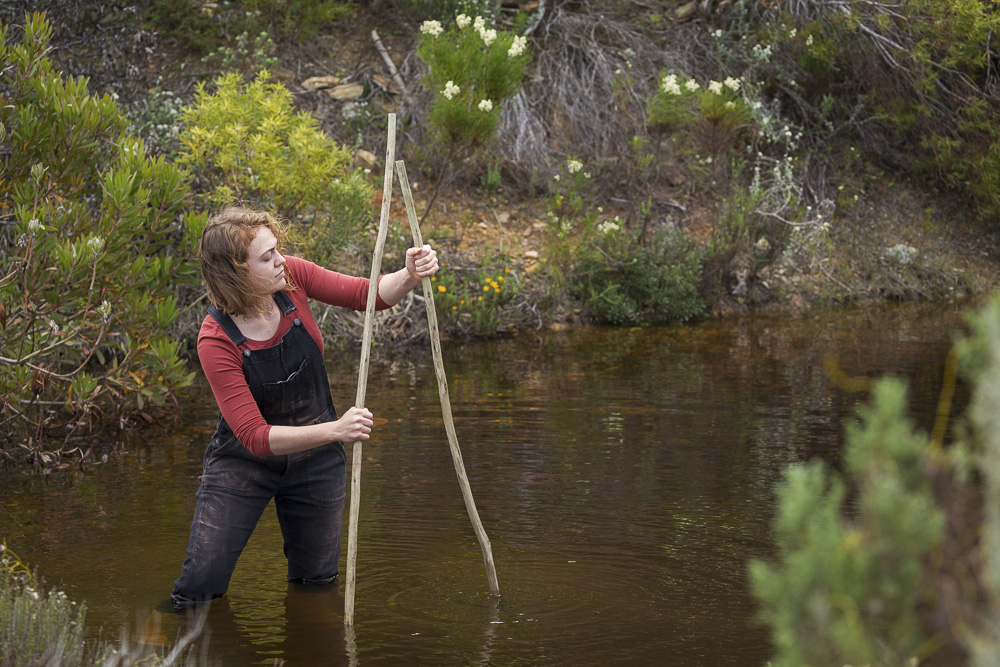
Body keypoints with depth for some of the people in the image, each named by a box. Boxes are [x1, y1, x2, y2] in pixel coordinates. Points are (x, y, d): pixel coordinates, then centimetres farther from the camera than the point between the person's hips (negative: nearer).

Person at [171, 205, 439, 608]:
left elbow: (370, 295, -8)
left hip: (315, 461, 4)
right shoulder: (217, 342, -29)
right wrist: (335, 430, -43)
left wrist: (410, 276, -30)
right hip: (245, 462, -4)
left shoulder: (291, 277, -17)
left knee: (317, 583, 15)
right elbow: (255, 437, -32)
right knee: (200, 588, -7)